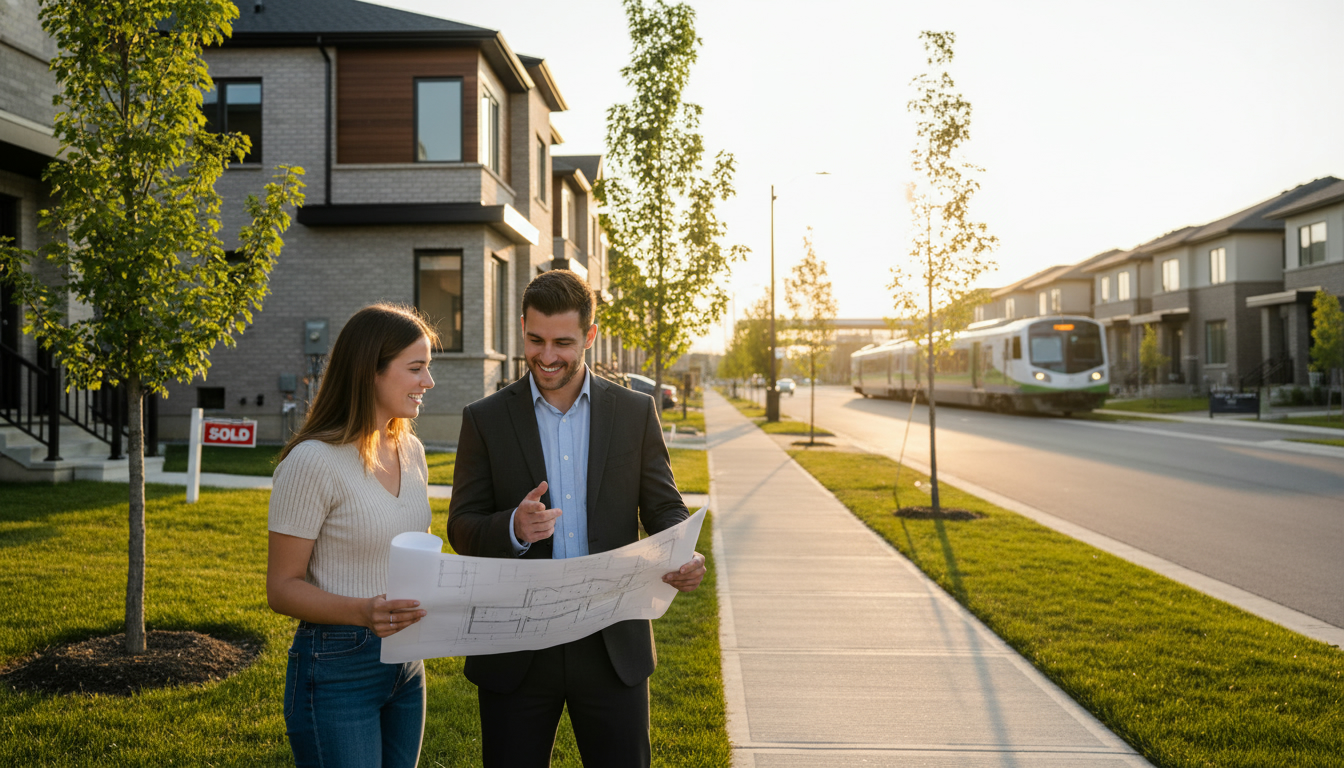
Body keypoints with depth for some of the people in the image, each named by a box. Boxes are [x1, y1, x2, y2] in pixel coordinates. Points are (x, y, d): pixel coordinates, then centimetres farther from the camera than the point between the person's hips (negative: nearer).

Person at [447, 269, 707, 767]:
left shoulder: (636, 413, 3)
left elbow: (665, 508, 4)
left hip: (613, 647, 1)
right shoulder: (485, 419, 1)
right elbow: (461, 529, -2)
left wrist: (685, 557, -19)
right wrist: (513, 528, -24)